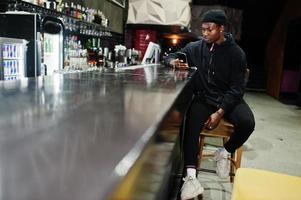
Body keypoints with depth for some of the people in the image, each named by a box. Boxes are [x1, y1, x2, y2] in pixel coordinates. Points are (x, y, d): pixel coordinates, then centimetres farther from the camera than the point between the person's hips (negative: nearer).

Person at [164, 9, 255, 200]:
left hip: (229, 98, -1)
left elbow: (237, 88, -9)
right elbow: (171, 56, 12)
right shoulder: (196, 47, -1)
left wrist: (220, 112, -20)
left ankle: (224, 152, 3)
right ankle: (191, 176, -25)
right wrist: (174, 62, -15)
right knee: (190, 125, -28)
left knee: (247, 123, -28)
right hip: (204, 98, 1)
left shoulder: (236, 53, -8)